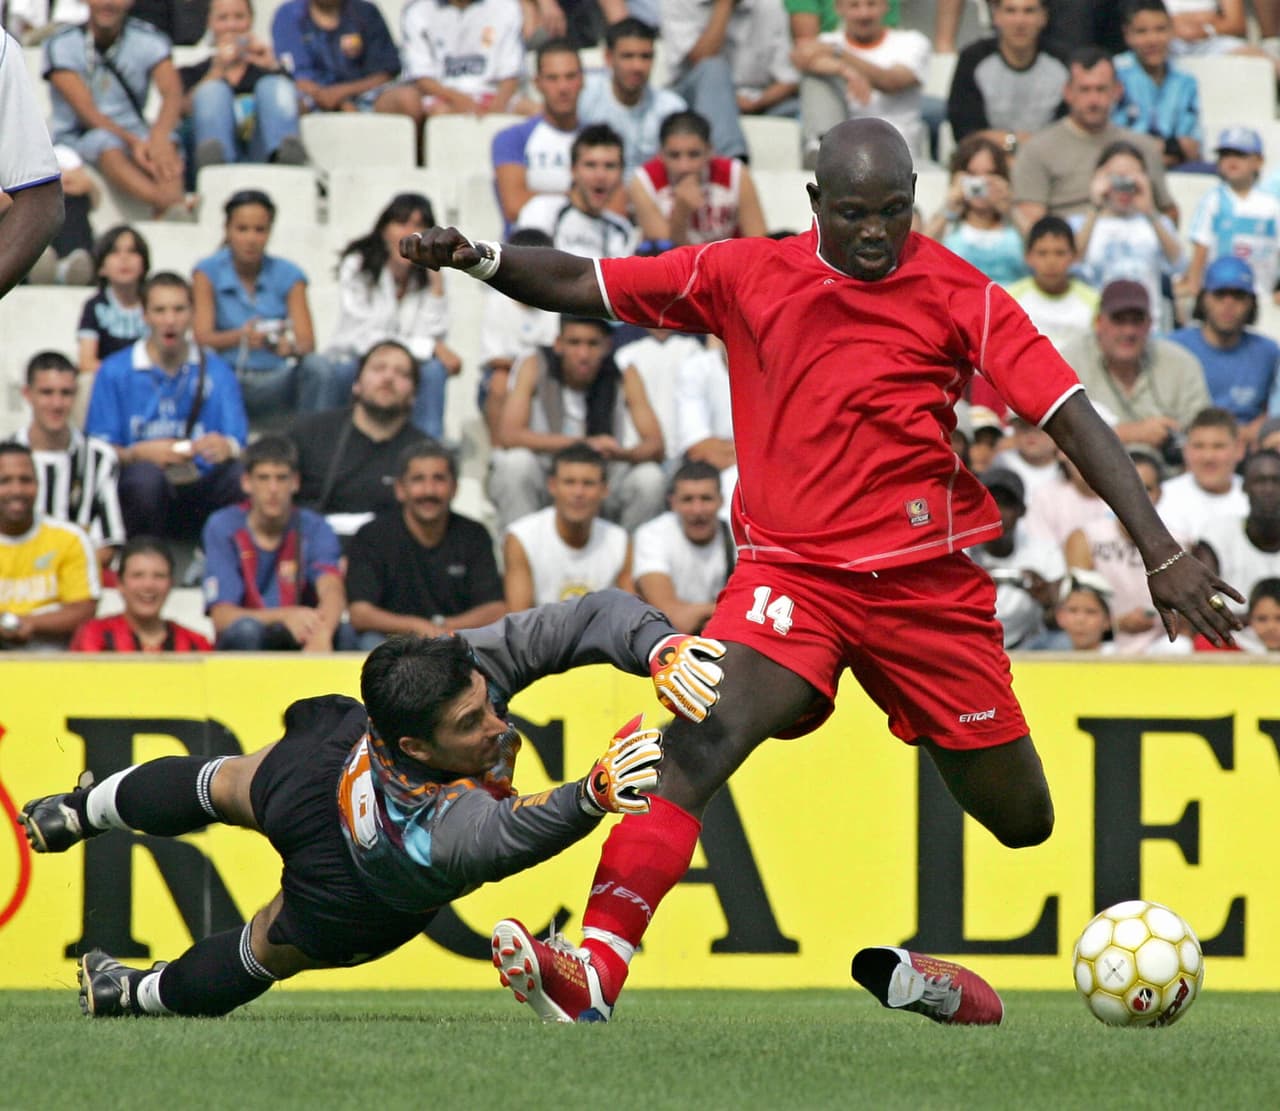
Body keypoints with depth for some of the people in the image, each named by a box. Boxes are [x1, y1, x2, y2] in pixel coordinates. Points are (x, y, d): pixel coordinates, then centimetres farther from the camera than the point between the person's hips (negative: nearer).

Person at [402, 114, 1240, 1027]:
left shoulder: (959, 295, -2)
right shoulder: (746, 276, 3)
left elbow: (1072, 418, -6)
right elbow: (581, 286, 7)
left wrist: (1162, 553, -14)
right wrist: (480, 259, -12)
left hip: (927, 579, 1)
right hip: (791, 570, -1)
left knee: (1025, 823, 8)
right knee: (702, 738, -28)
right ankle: (595, 969, -37)